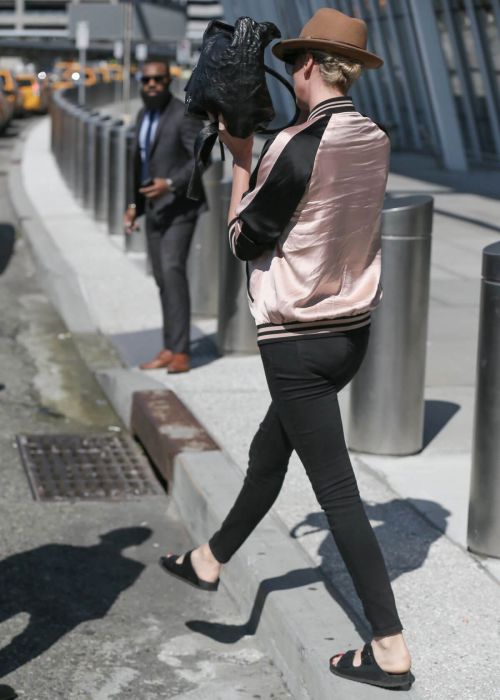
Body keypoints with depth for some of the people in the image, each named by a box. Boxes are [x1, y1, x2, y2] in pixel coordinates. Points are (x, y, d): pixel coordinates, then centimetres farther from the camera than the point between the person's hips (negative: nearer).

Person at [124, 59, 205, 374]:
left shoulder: (184, 114, -11)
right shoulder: (144, 115, 14)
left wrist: (170, 184, -29)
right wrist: (136, 204, 17)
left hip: (179, 205, -8)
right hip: (154, 208, 8)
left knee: (172, 269, -20)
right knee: (162, 277, 7)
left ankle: (180, 352, -21)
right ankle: (169, 350, 12)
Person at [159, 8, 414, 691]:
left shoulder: (296, 146, -20)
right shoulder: (375, 141, 2)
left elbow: (245, 239, -9)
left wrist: (241, 159, 1)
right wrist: (259, 154, 8)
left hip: (297, 341, -8)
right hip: (352, 329, 8)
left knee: (337, 491, -2)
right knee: (268, 453, 24)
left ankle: (391, 649, 4)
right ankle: (210, 560, 46)